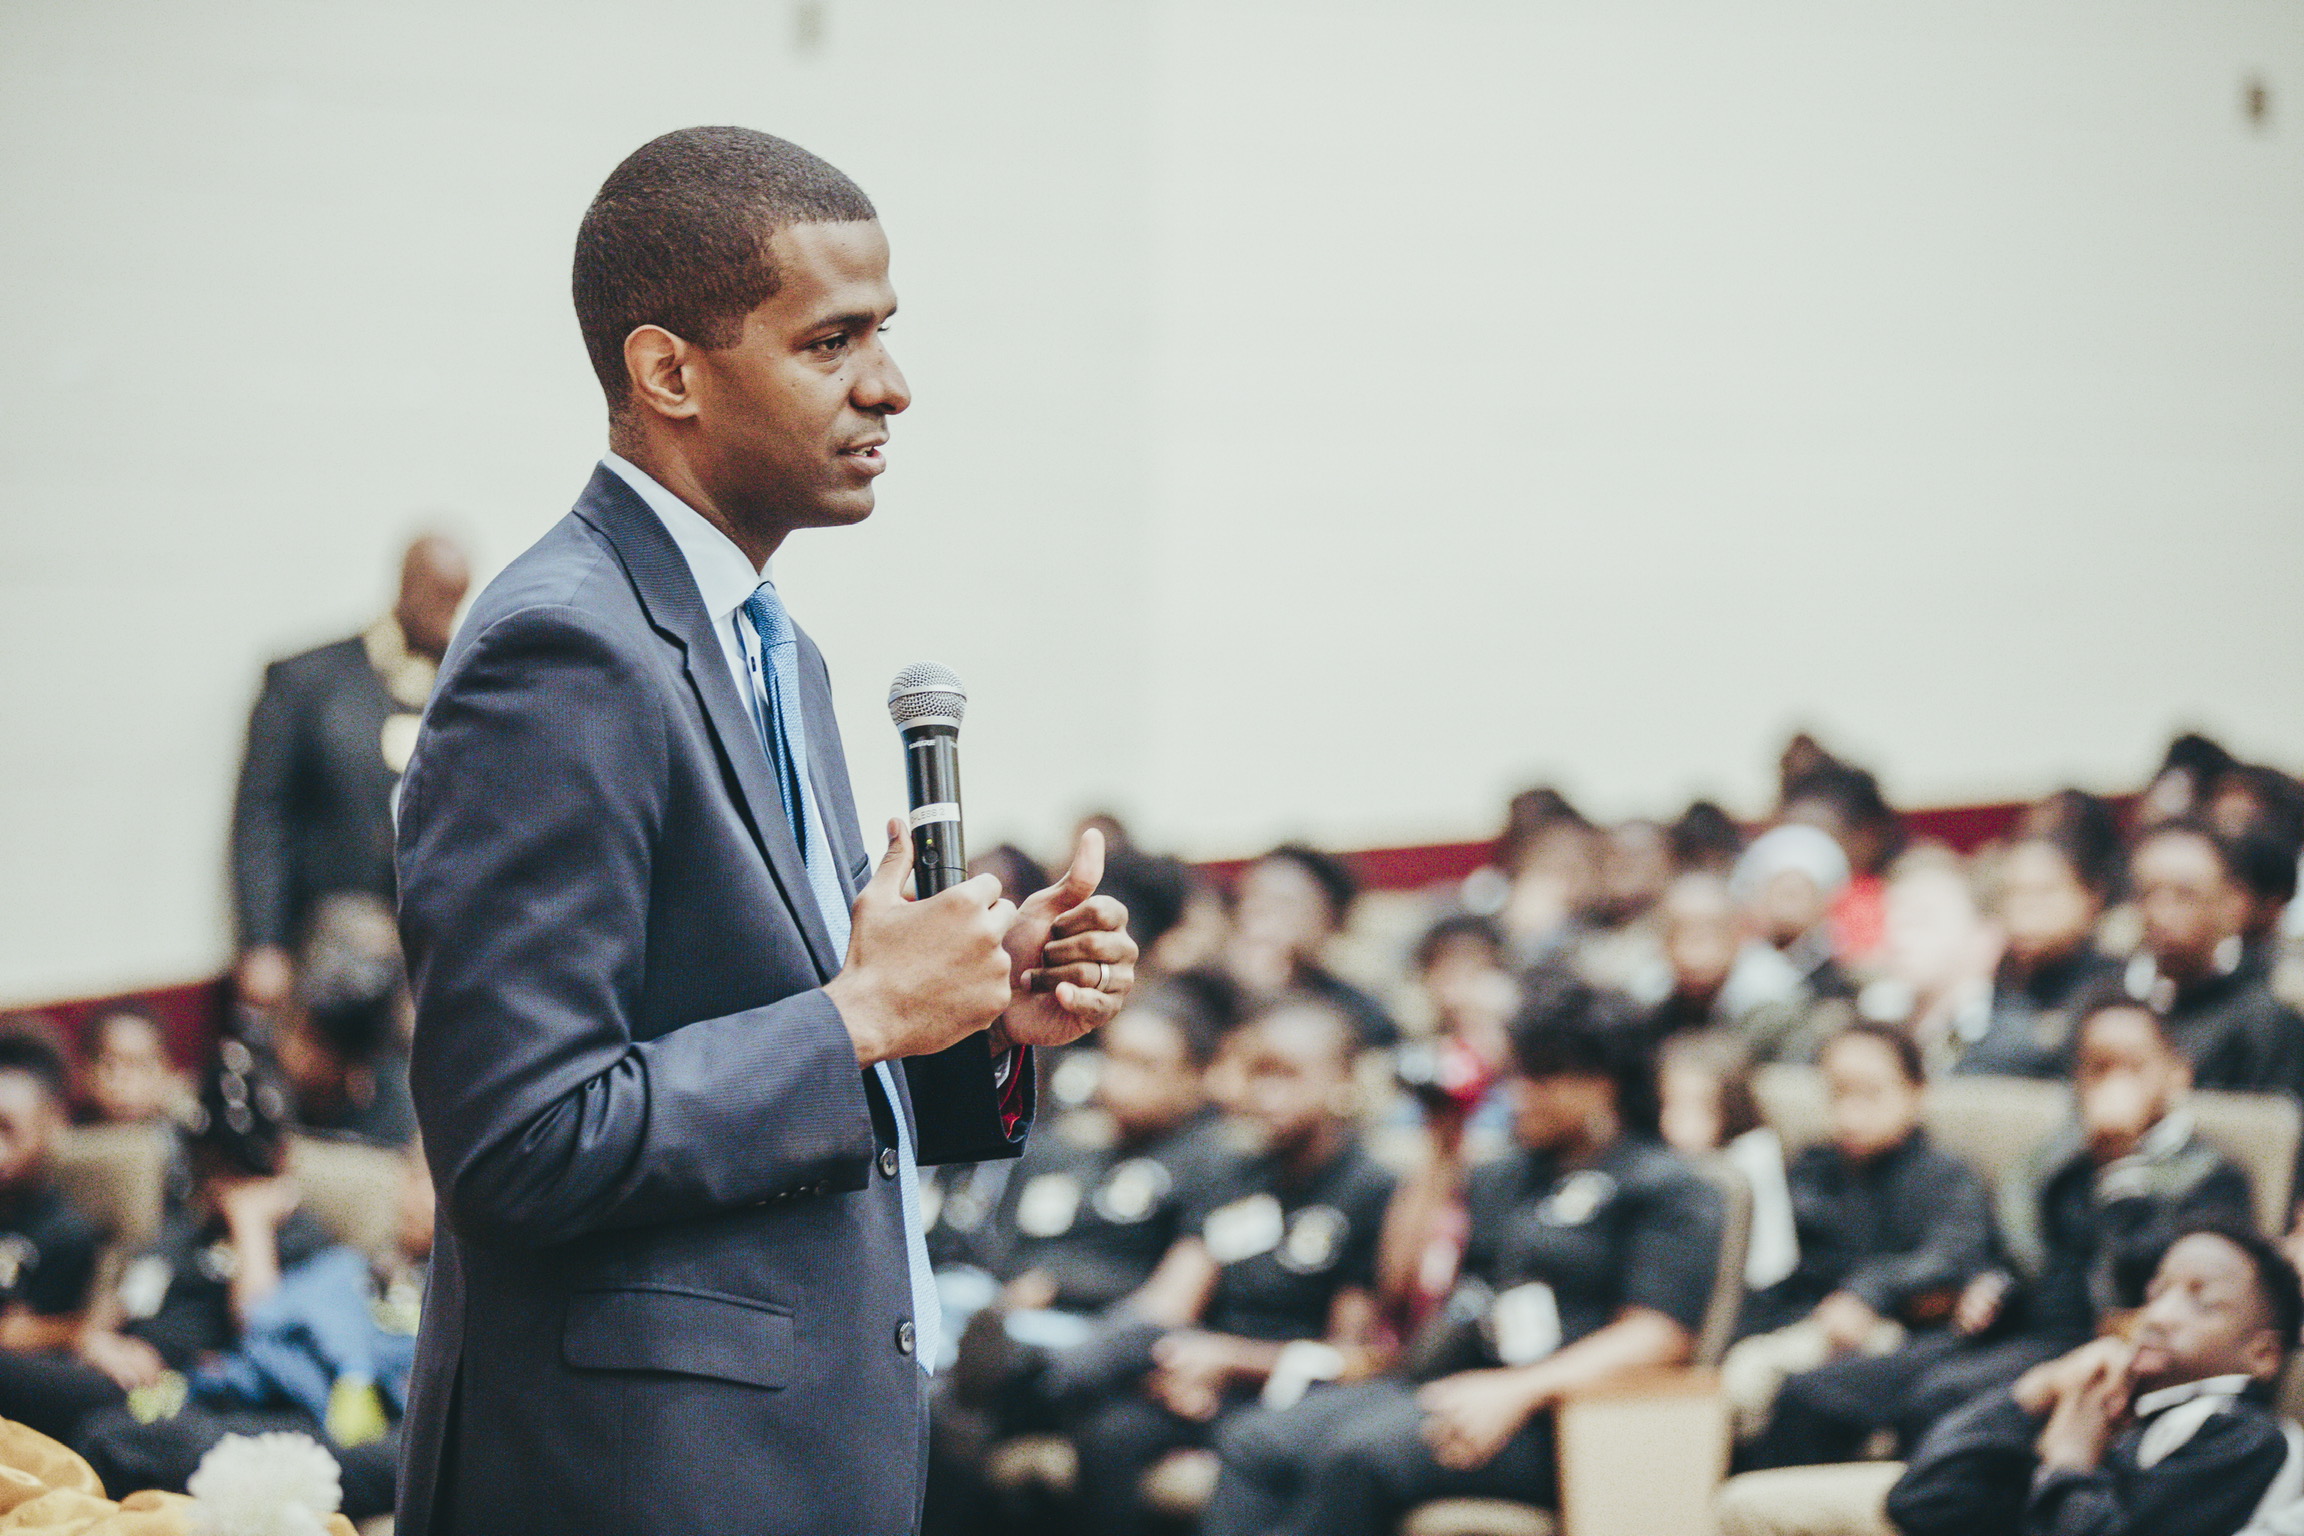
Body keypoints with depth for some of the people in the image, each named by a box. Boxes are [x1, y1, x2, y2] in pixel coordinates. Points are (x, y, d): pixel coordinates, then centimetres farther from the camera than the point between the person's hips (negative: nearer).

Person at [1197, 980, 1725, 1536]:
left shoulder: (1668, 1187, 5)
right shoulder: (1503, 1178, 27)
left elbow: (1661, 1335, -9)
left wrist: (1518, 1394, -22)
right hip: (1441, 1388, 7)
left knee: (1362, 1453, -34)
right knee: (1254, 1444, -17)